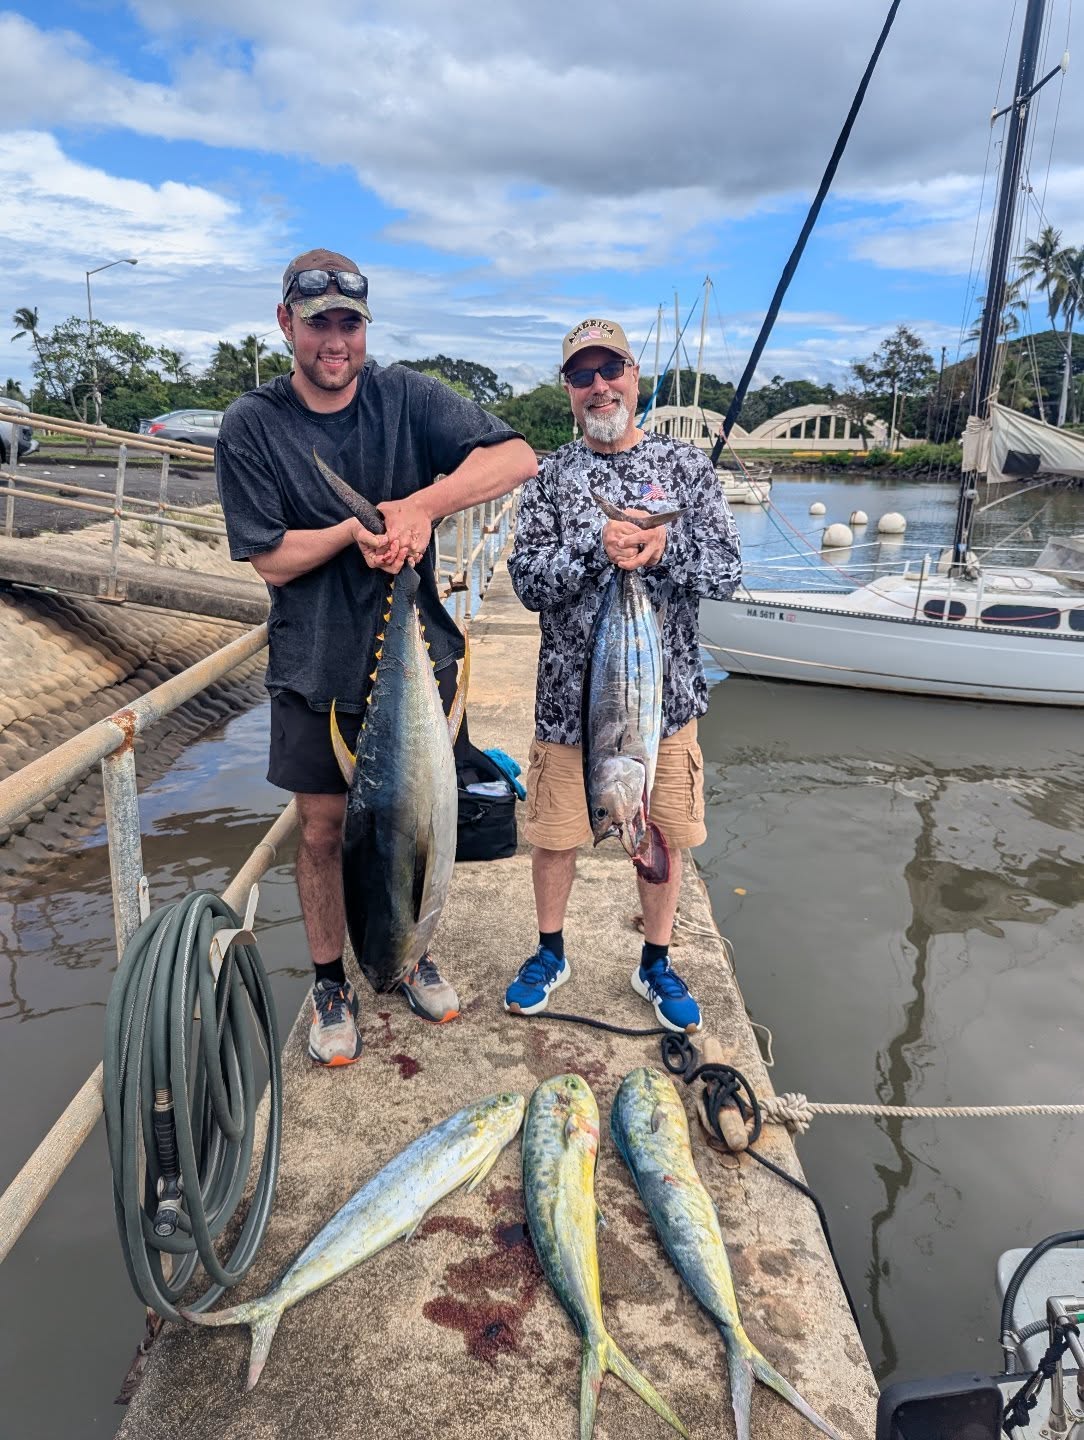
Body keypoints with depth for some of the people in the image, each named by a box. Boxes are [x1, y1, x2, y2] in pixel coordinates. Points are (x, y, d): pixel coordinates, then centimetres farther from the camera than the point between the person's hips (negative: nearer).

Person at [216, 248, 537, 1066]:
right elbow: (271, 560, -8)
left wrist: (421, 504, -27)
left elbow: (516, 457, -15)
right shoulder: (251, 428, -5)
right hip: (317, 667, -1)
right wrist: (355, 530, -22)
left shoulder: (406, 398, -3)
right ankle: (331, 985, 29)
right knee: (323, 830, 8)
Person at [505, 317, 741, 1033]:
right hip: (571, 692, 0)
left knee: (663, 836, 11)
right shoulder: (551, 475, 2)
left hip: (666, 691, 1)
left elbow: (727, 570, -5)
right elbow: (528, 581, -9)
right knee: (557, 833, 10)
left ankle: (656, 963, 33)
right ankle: (551, 953, 34)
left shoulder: (687, 464, 2)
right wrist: (600, 547, -24)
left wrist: (662, 547, -23)